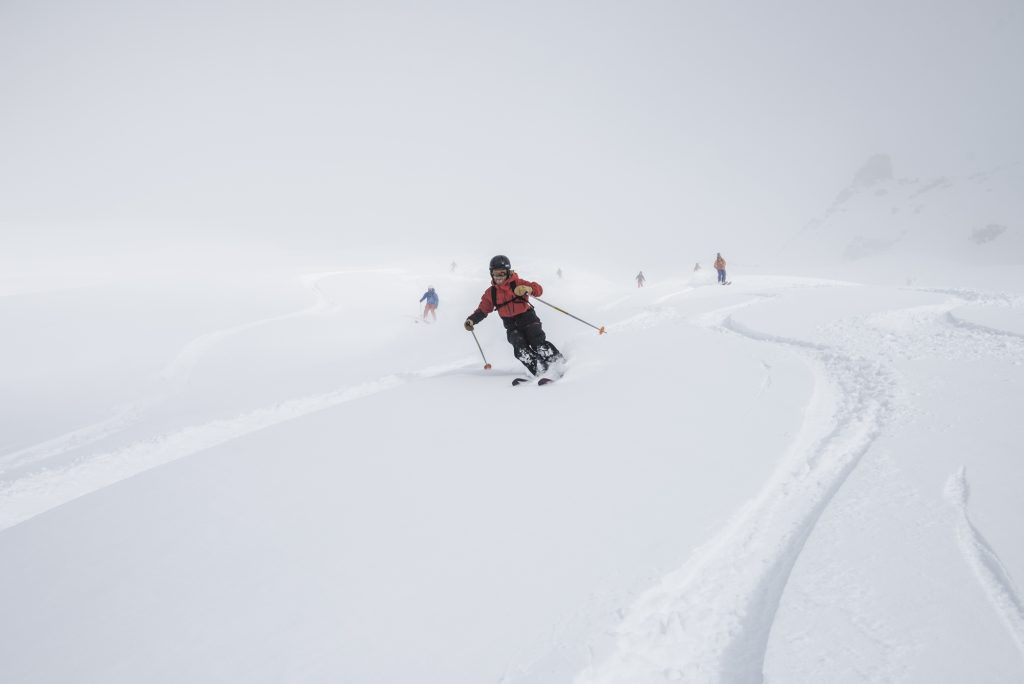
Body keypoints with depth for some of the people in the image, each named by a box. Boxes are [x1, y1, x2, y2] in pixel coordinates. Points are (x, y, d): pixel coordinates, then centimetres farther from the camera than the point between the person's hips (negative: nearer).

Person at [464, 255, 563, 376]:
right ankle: (540, 371, -19)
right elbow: (483, 310, 13)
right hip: (511, 325, 3)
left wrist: (528, 289, -32)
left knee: (538, 344, -22)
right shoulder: (490, 293, 8)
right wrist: (472, 320, -4)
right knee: (520, 349, -21)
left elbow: (538, 289, -10)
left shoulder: (517, 283, -2)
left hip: (527, 318, -3)